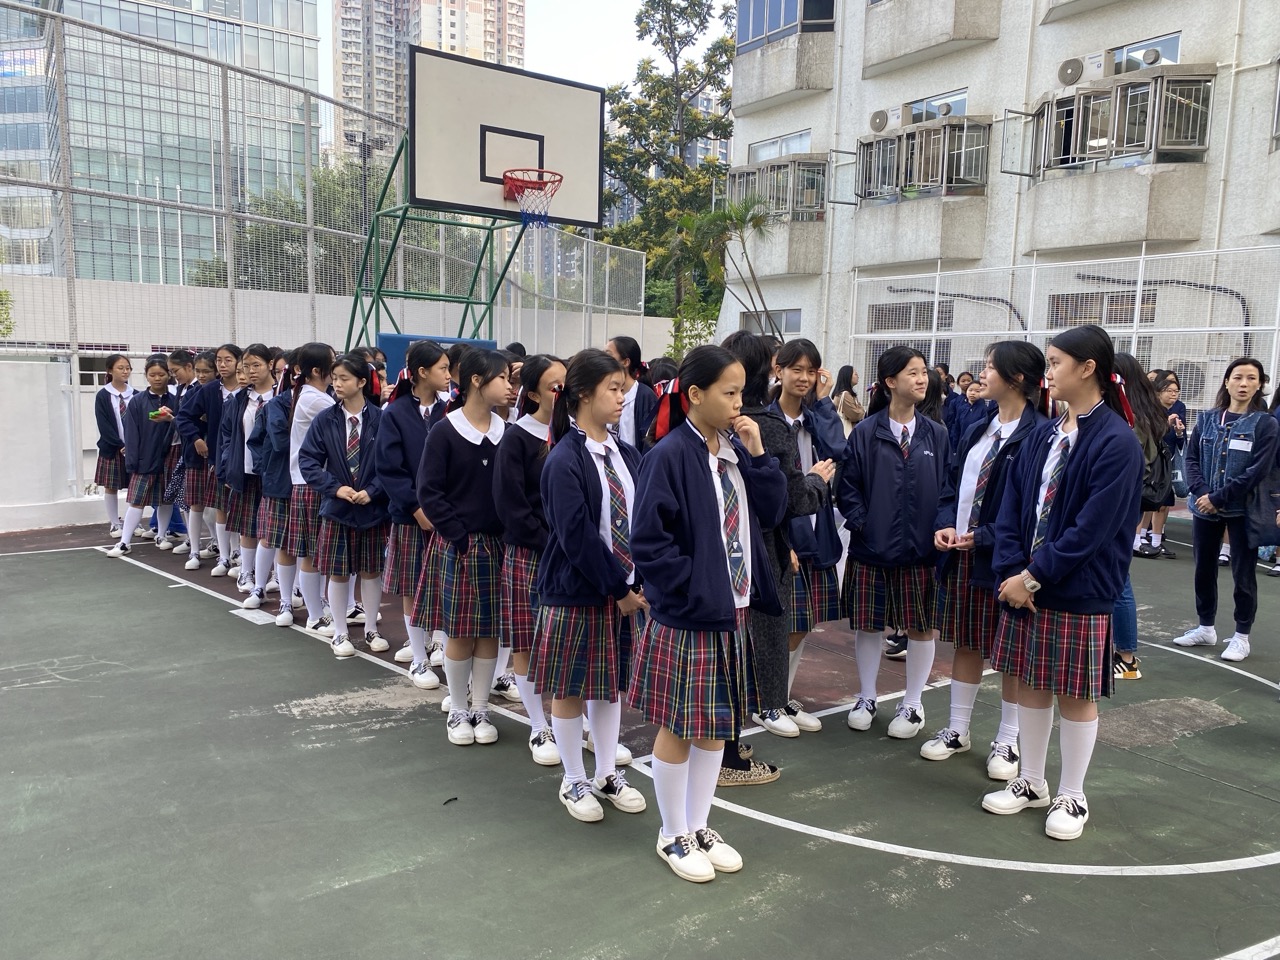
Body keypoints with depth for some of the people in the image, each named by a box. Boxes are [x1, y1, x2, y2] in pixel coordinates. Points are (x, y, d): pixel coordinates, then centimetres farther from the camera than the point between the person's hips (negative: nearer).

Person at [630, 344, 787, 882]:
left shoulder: (736, 449, 5)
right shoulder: (671, 454, -16)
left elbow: (771, 513, 4)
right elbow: (647, 540, -18)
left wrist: (757, 454, -6)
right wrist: (694, 590, -16)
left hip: (733, 611, 7)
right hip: (686, 615, -7)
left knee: (717, 725, 17)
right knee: (678, 726, 8)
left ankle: (699, 827, 34)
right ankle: (673, 836, 27)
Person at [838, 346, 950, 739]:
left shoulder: (936, 435, 4)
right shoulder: (865, 433, -2)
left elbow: (948, 487, 4)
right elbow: (847, 486, -2)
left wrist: (941, 531, -7)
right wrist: (862, 524, -12)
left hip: (921, 550, 1)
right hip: (871, 548, -1)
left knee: (921, 627, 8)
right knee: (868, 625, 9)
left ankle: (912, 705, 25)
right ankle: (866, 698, 27)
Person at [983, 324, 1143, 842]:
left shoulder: (1117, 442, -14)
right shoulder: (1042, 436, 5)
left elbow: (1092, 527, -19)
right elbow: (1012, 508, 4)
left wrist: (1033, 576, -17)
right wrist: (1011, 571, -8)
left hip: (1080, 592, -6)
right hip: (1025, 583, 6)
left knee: (1075, 694, 7)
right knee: (1031, 683, 14)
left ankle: (1071, 797, 24)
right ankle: (1031, 782, 31)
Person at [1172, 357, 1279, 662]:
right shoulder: (1207, 419, 6)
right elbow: (1192, 458, 3)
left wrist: (1218, 498, -16)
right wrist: (1201, 493, -13)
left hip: (1243, 510, -4)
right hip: (1204, 508, 4)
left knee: (1243, 573, 4)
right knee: (1203, 569, 13)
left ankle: (1241, 636, 17)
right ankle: (1206, 628, 28)